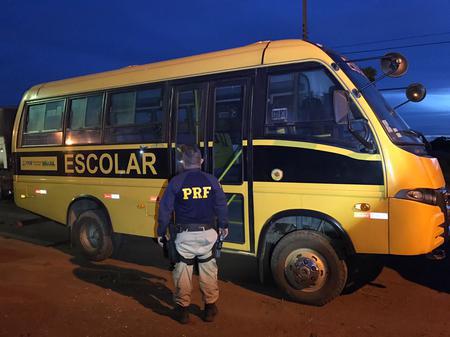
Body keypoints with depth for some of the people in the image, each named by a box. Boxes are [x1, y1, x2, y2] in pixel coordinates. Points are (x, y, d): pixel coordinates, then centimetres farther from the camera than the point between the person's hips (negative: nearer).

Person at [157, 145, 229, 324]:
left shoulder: (176, 182, -7)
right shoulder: (212, 180, -2)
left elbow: (165, 210, -4)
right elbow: (221, 206, 4)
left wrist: (161, 232, 7)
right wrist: (223, 226, 20)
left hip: (184, 235, -1)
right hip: (207, 233, 2)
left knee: (182, 272, 11)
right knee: (208, 270, 14)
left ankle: (183, 309, 21)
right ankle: (210, 308, 24)